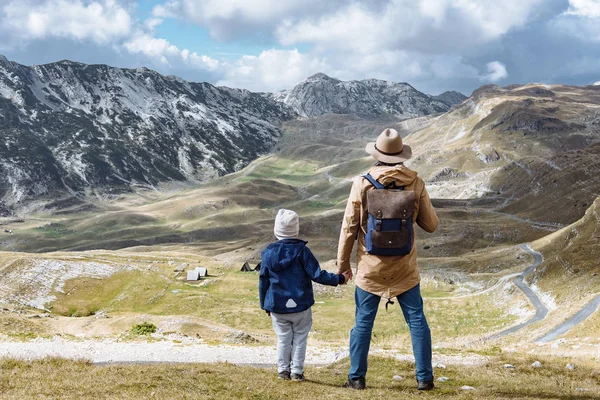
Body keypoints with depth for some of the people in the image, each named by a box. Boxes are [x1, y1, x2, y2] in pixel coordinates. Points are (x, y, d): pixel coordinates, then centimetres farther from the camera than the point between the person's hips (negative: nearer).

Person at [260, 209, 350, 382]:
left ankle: (283, 369, 18)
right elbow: (317, 275, -14)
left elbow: (263, 282, 4)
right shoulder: (301, 251, -11)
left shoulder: (268, 253, -2)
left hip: (277, 308, 2)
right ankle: (297, 371, 11)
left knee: (283, 339, 14)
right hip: (300, 306, -2)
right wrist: (339, 279, -4)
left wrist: (265, 306, 15)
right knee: (299, 338, 10)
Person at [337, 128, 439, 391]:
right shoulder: (415, 183, -6)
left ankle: (357, 377, 15)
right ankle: (424, 378, 12)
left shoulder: (362, 183, -8)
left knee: (363, 322, 10)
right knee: (417, 321, 10)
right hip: (405, 268, 1)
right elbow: (431, 224, 0)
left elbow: (349, 227, -5)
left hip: (371, 267, 0)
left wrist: (342, 262, 5)